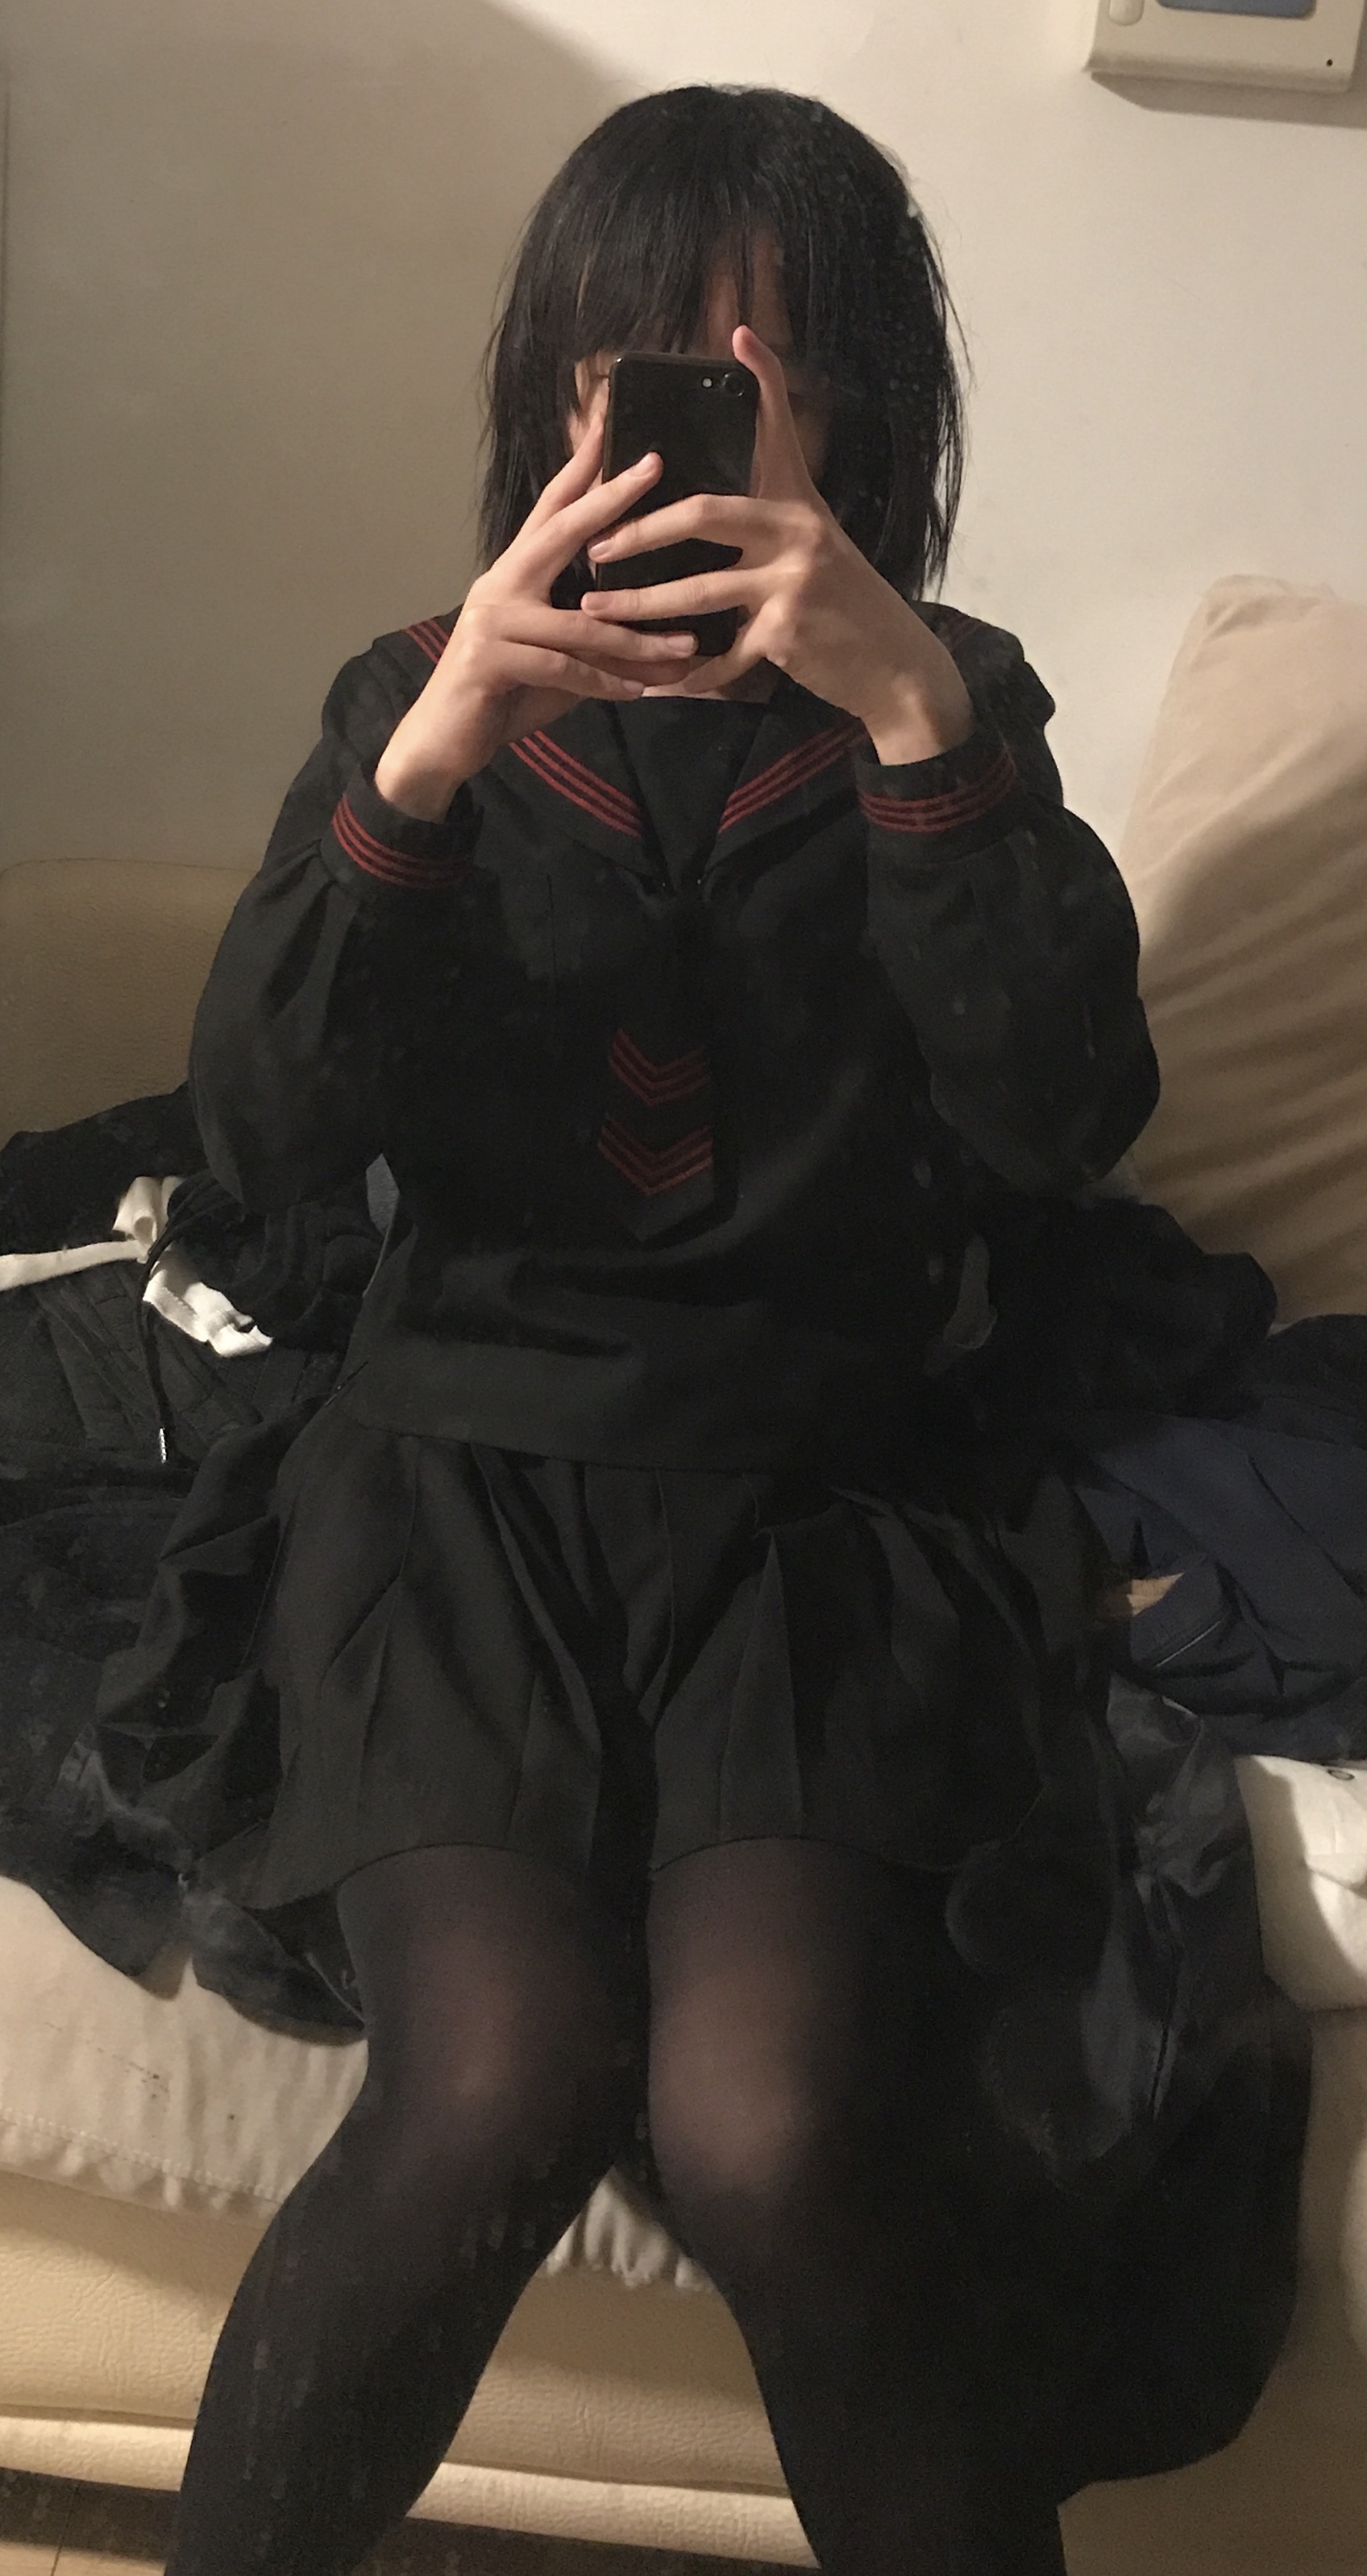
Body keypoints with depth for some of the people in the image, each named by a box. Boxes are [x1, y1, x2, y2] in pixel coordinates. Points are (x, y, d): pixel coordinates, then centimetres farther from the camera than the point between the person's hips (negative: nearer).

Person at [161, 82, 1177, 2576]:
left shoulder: (950, 707, 10)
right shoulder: (422, 698, 11)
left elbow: (1063, 1116, -6)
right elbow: (258, 1129, -3)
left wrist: (917, 716, -18)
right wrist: (430, 758, -16)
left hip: (828, 1479, 0)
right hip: (469, 1453, 1)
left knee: (769, 2129, -26)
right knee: (501, 2089, -25)